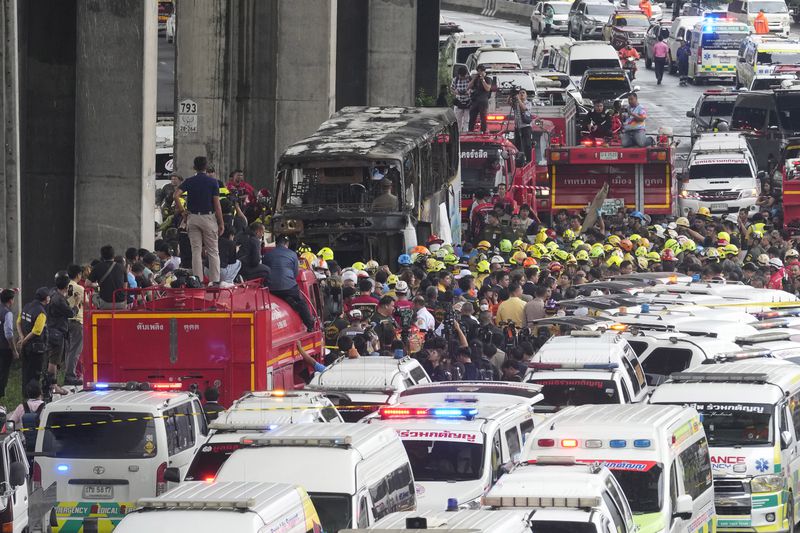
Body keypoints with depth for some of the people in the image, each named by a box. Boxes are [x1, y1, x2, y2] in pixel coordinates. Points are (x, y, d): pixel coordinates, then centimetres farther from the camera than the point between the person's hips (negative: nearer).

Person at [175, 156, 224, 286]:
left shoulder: (189, 181, 2)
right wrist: (221, 223, -2)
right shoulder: (213, 182, -4)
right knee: (213, 251, 4)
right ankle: (215, 280, 1)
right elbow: (217, 205, -7)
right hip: (209, 217, -2)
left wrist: (182, 211, -1)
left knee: (196, 251, 5)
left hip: (193, 218, 2)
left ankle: (197, 281, 3)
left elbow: (176, 195, -11)